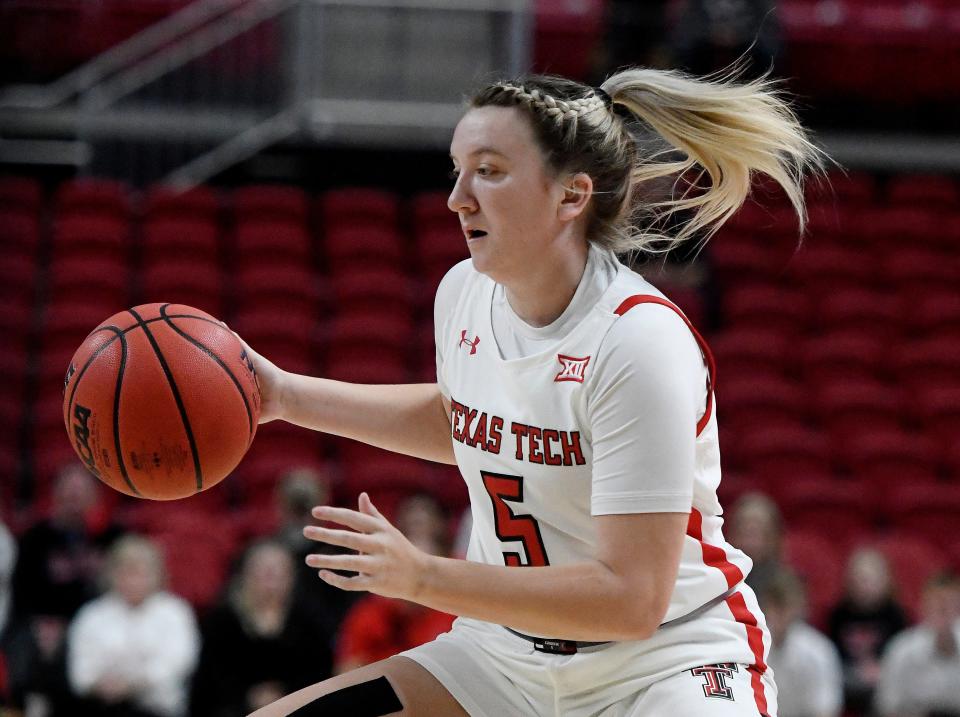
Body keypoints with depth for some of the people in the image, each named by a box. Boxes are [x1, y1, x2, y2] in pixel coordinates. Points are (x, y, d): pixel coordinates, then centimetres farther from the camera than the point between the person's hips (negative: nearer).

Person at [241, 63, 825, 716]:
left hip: (667, 663, -7)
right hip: (509, 653, 7)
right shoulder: (464, 293, -2)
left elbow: (631, 599, -26)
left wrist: (422, 577, -28)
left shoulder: (638, 341, -23)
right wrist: (290, 396, 16)